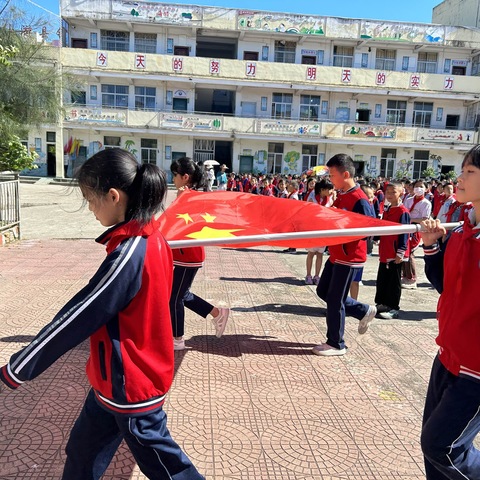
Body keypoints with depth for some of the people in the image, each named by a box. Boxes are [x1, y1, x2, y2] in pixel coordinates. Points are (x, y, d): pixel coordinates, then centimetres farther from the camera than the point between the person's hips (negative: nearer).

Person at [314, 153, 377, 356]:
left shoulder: (359, 200, -20)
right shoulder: (341, 195, 8)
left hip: (349, 258, -10)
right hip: (336, 254, 10)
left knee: (334, 299, 0)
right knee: (323, 291, 17)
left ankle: (336, 344, 17)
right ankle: (364, 311, 29)